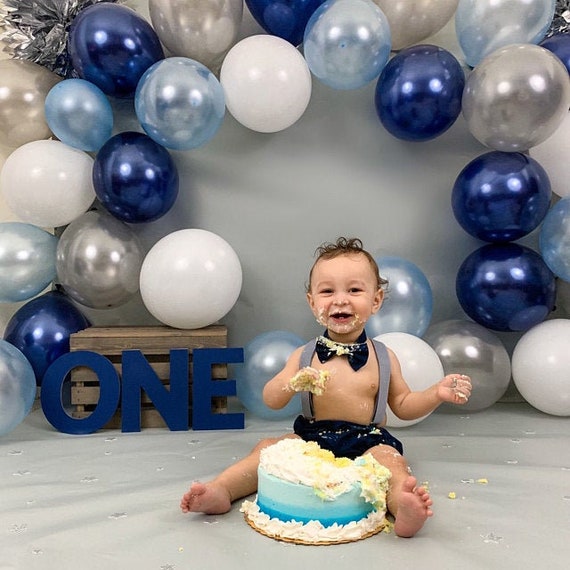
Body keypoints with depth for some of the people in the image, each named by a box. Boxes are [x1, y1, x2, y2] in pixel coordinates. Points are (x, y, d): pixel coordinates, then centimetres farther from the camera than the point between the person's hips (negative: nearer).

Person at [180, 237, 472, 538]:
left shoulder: (384, 357, 4)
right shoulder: (305, 356, 3)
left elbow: (403, 405, 11)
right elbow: (271, 401, 1)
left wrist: (437, 393, -6)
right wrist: (293, 382, -21)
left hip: (367, 442, -2)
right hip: (311, 438, 2)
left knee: (390, 459, -31)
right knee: (268, 447, -16)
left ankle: (404, 505, -55)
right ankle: (220, 491, -20)